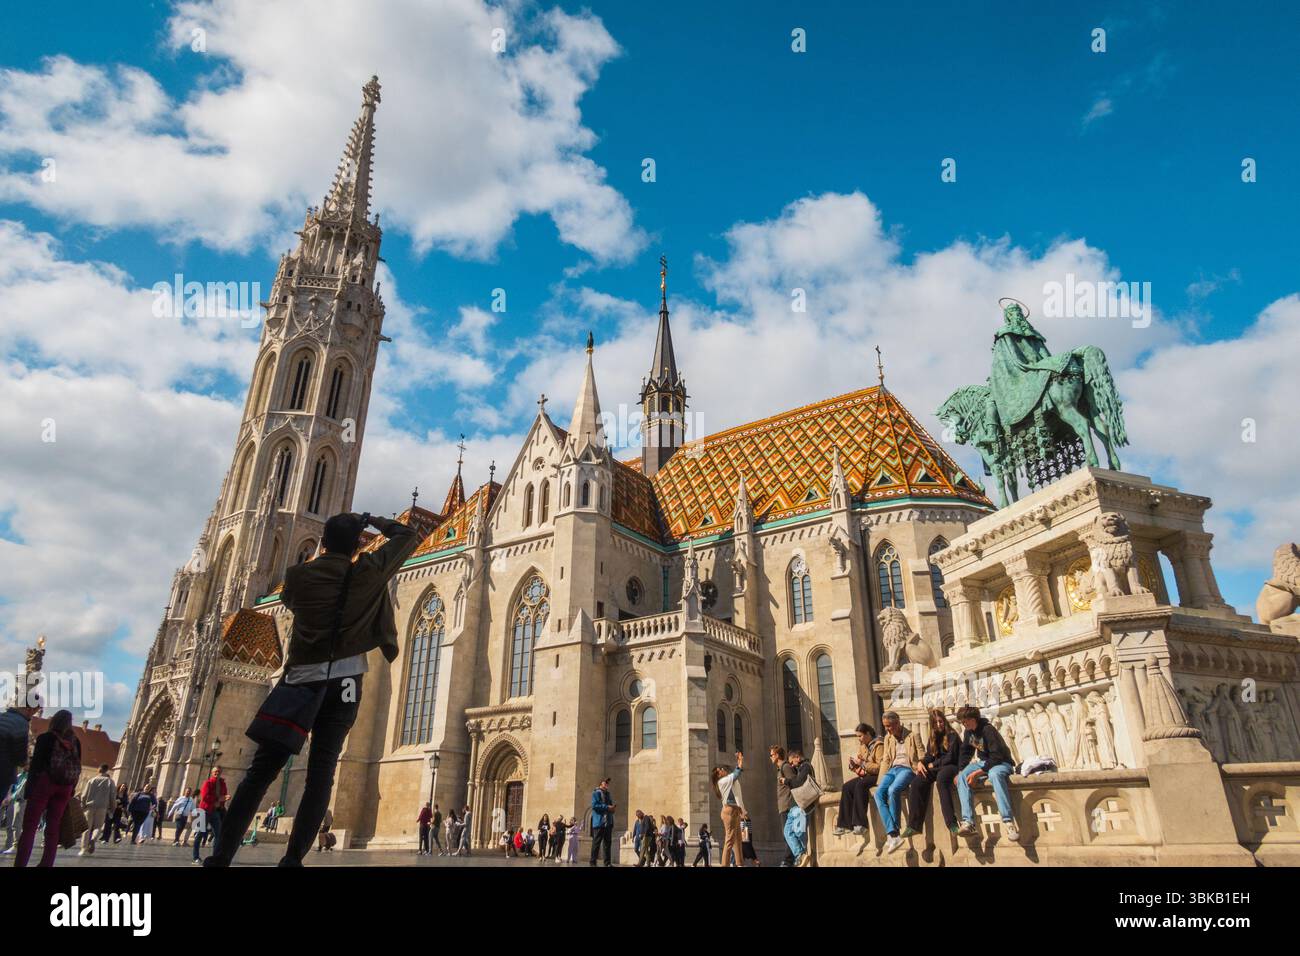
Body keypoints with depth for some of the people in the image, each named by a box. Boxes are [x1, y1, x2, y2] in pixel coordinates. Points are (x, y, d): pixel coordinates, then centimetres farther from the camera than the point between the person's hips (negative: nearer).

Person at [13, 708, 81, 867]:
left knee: (29, 826, -3)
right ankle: (46, 863, 4)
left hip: (44, 783, -3)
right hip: (65, 787, 4)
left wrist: (28, 791, -6)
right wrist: (71, 791, 13)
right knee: (53, 827, 7)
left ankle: (20, 864, -11)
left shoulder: (45, 738, 1)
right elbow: (77, 768, 9)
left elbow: (35, 765, -6)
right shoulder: (75, 742, 11)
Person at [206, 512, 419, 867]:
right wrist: (373, 521, 20)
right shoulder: (367, 572, -1)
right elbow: (410, 537, 10)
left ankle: (222, 854, 2)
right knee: (321, 773, -3)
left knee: (260, 771, 5)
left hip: (301, 680, 2)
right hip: (342, 681, -1)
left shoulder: (298, 574, 2)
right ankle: (293, 857, -9)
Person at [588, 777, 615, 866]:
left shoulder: (607, 793, 21)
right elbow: (594, 805, -17)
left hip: (608, 822, 8)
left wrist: (612, 808, 4)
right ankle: (593, 862, 2)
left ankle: (607, 863, 13)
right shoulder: (596, 793, -4)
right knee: (596, 842, -4)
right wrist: (607, 807, -19)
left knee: (608, 843, 8)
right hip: (599, 822, -8)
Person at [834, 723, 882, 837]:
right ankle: (845, 824, -18)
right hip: (865, 776, 7)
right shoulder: (862, 746, 14)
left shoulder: (879, 745, -10)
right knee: (846, 787, -17)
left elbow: (881, 767, -19)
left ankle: (860, 823, -31)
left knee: (860, 785, -34)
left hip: (876, 776, -7)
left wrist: (863, 763, -21)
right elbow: (860, 767, 17)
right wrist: (853, 764, -4)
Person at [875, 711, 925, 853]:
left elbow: (921, 755, 2)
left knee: (893, 790, -35)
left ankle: (894, 833, -25)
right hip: (892, 769, 5)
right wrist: (881, 780, 8)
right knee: (878, 793, -25)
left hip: (907, 768, -5)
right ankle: (893, 835, -31)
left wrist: (920, 763, -22)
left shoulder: (912, 736, 4)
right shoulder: (888, 738, 19)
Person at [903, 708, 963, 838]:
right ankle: (914, 825, -24)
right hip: (936, 768, 6)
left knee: (941, 780, -41)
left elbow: (950, 757, -10)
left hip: (951, 767, -6)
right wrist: (921, 763, -9)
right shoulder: (933, 738, 17)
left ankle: (952, 824, -43)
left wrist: (933, 764, -4)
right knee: (917, 783, -23)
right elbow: (929, 756, 13)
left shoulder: (952, 736, -3)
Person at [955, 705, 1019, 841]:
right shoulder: (968, 732, 2)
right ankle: (968, 822, -33)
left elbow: (997, 756, -28)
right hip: (983, 762, 7)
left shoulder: (988, 729, -22)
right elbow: (965, 753, 12)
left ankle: (1008, 822, -45)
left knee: (995, 774, -42)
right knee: (962, 777, -22)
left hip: (1001, 762, -7)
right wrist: (960, 771, -3)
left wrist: (978, 773, -31)